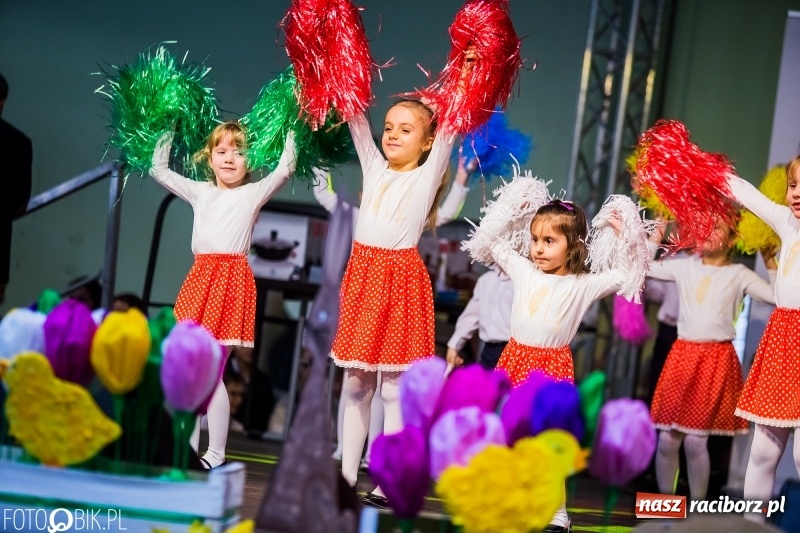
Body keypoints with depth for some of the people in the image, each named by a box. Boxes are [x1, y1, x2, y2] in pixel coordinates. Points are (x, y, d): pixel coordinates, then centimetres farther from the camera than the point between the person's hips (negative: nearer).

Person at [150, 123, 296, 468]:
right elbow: (159, 169, 23)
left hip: (231, 280, -5)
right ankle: (189, 451, 14)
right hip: (200, 277, 5)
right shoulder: (200, 192, 17)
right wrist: (169, 131, 23)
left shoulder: (253, 193, 5)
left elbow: (286, 168, -7)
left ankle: (215, 456, 2)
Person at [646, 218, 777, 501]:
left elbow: (778, 295, -5)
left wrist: (770, 261, -5)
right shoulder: (685, 266, 10)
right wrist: (657, 236, 11)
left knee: (695, 441, -5)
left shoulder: (738, 274, 3)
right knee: (667, 438, 2)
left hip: (717, 359, -3)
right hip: (682, 354, 3)